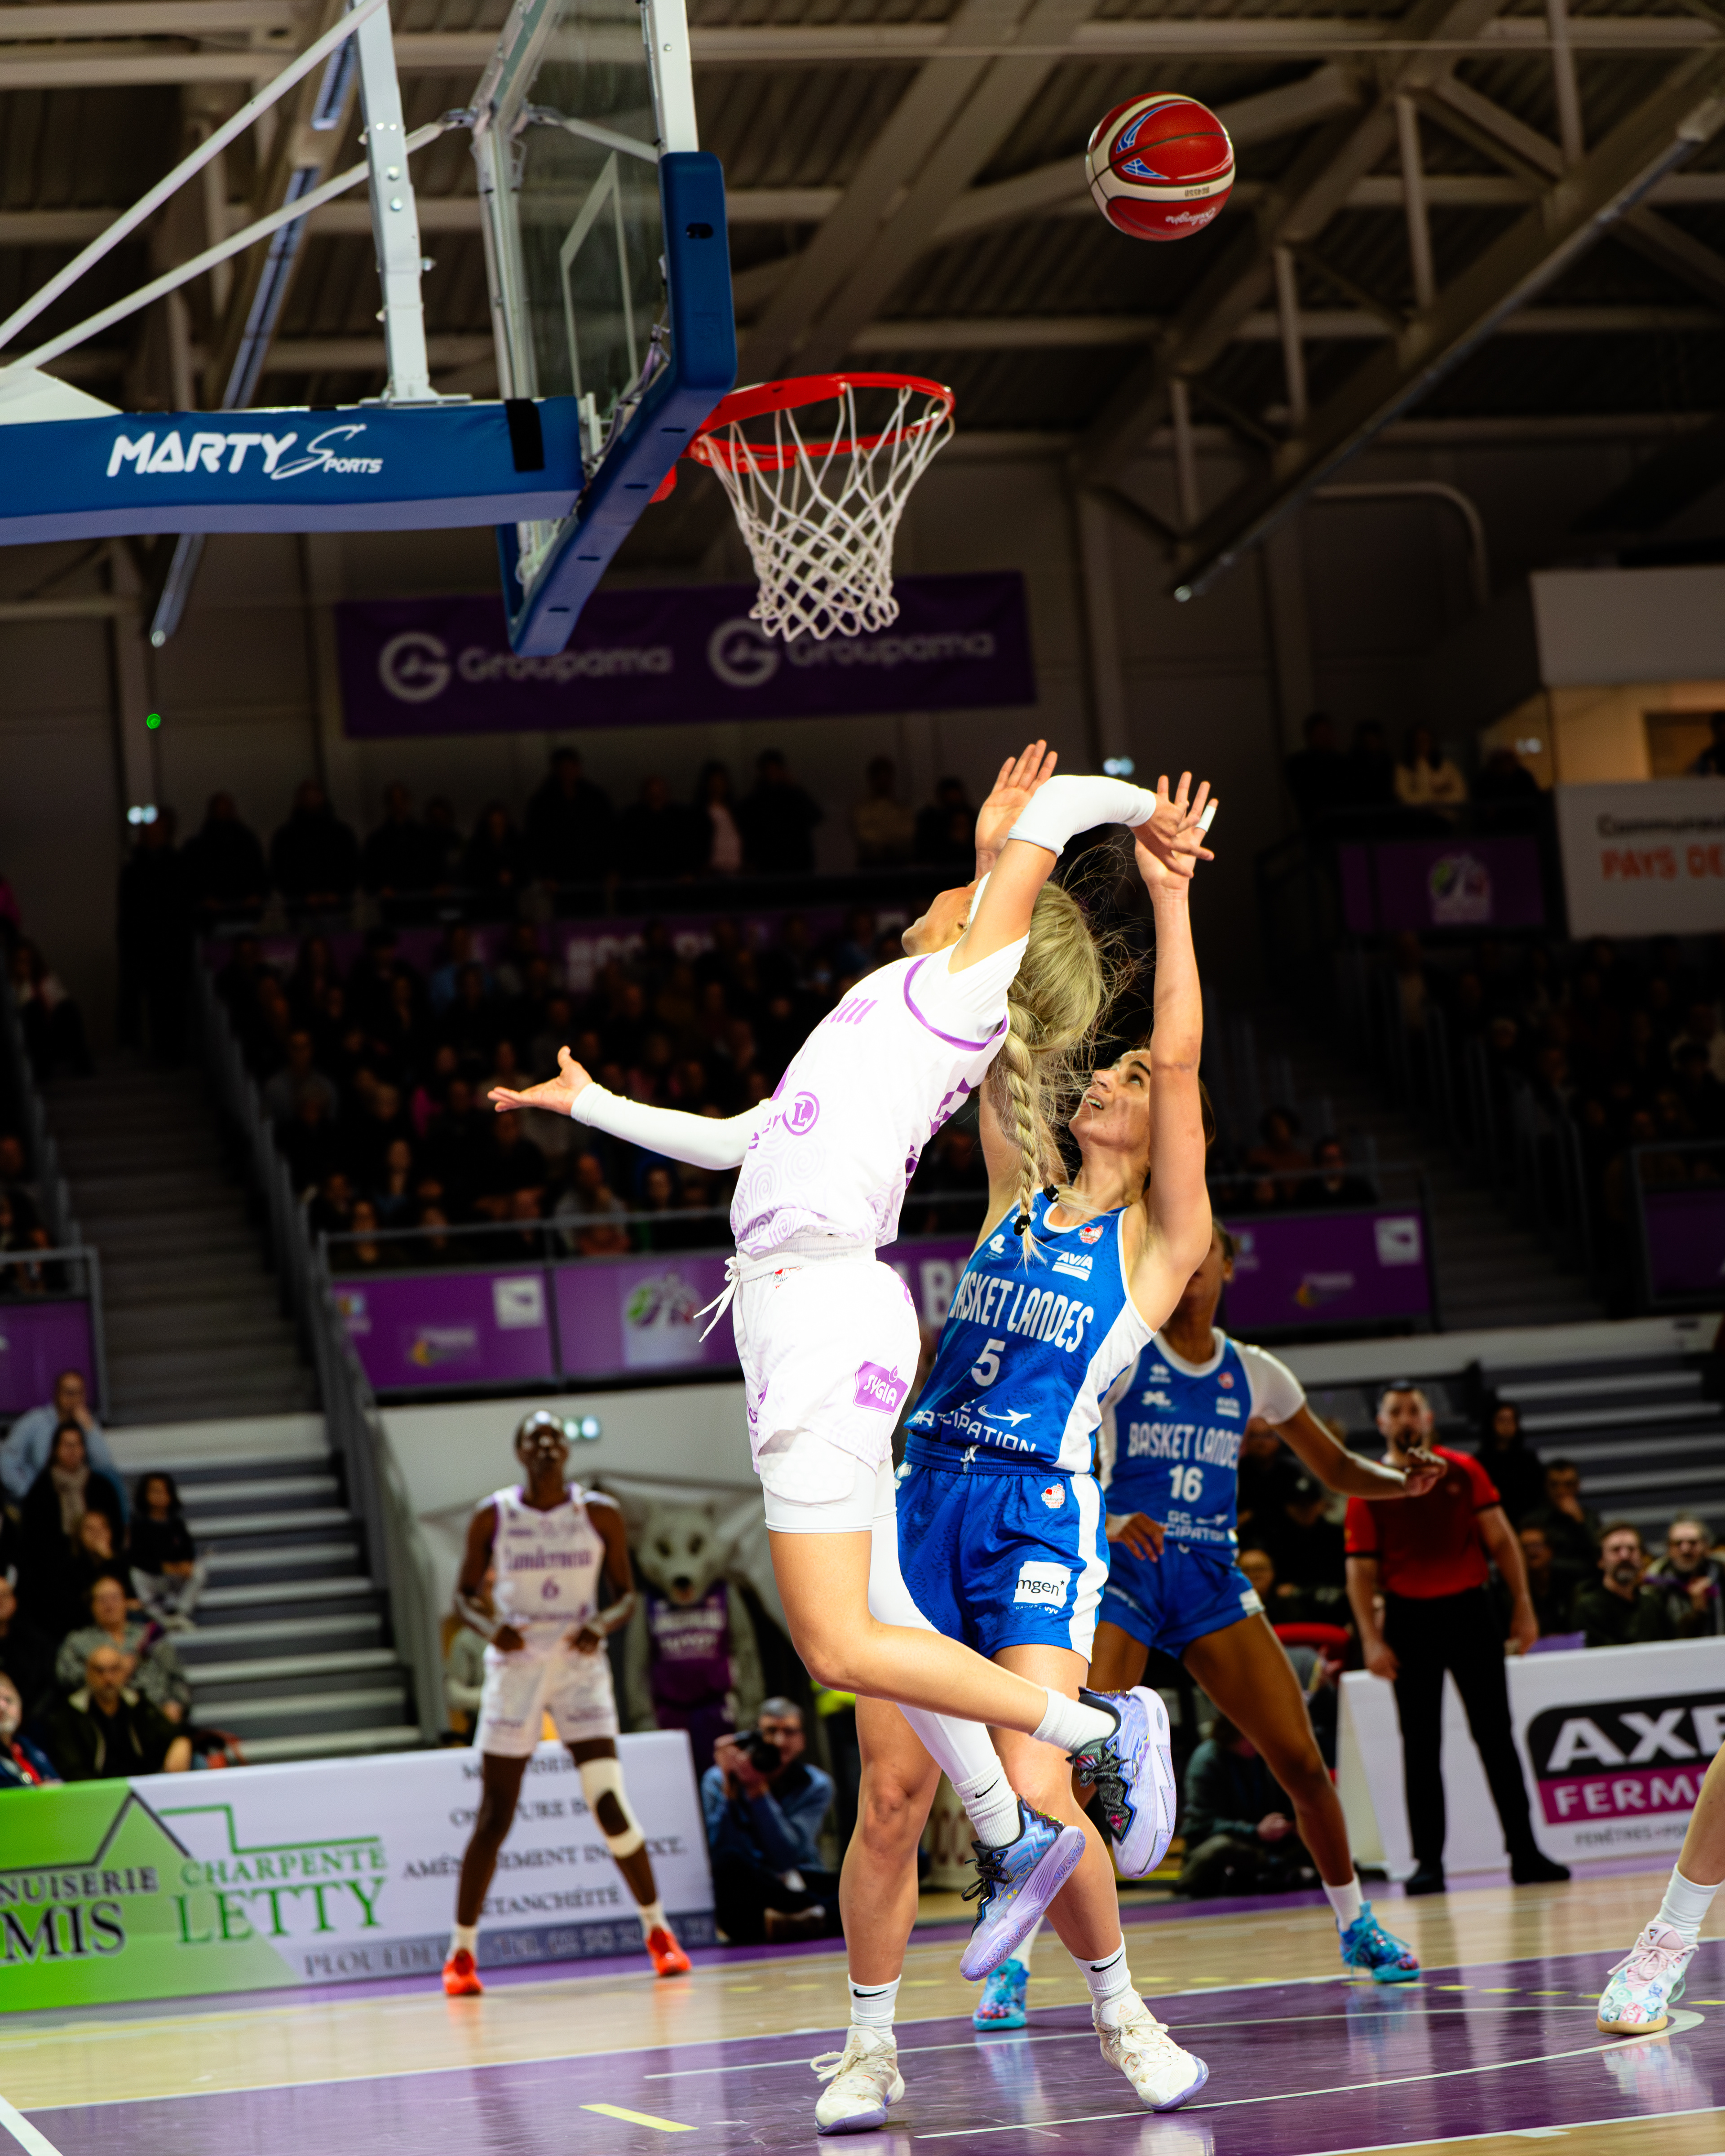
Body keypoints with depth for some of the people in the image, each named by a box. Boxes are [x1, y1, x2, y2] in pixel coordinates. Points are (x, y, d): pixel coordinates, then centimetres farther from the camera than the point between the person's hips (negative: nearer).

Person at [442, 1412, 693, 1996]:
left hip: (580, 1667, 0)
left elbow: (626, 1594, 5)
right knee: (494, 1819, 1)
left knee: (609, 1804, -11)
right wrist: (489, 1627, -16)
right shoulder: (493, 1517, -2)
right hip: (515, 1667, 0)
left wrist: (603, 1624, -17)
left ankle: (658, 1930, 7)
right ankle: (462, 1953, 12)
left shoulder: (599, 1514, -1)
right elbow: (464, 1595, 5)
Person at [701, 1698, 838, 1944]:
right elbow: (719, 1850, -15)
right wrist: (730, 1788, -20)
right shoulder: (718, 1780, -1)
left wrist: (758, 1790, -19)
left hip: (796, 1885, 1)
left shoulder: (815, 1785, 0)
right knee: (729, 1861, -36)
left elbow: (785, 1857, -15)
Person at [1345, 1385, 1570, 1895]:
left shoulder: (1463, 1471, 5)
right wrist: (1371, 1639, -9)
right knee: (1421, 1745, 1)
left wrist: (1522, 1606, 0)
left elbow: (1500, 1540, 6)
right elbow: (1360, 1570, -1)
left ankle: (1524, 1852, 4)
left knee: (1495, 1735, 1)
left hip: (1468, 1610, 1)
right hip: (1408, 1619, -1)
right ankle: (1428, 1862, 5)